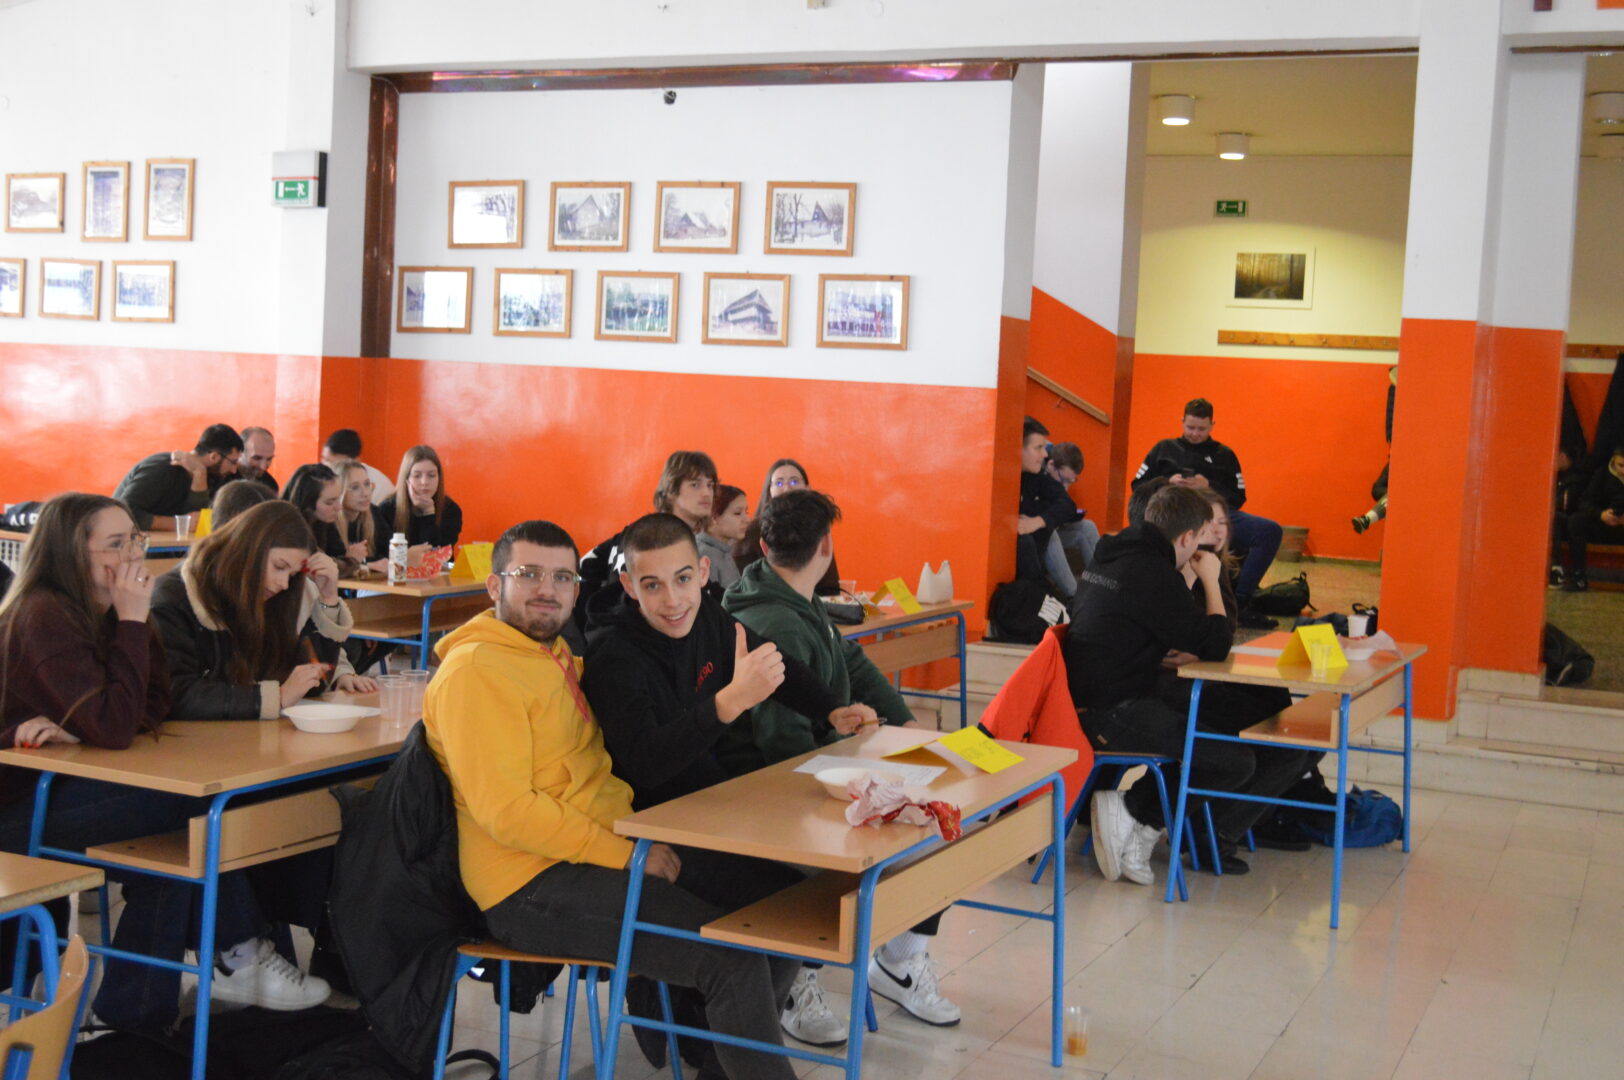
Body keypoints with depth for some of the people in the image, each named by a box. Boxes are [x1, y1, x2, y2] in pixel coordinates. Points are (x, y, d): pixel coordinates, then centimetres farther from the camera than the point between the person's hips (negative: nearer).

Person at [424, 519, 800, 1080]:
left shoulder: (554, 655, 16)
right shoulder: (476, 670, -13)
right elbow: (507, 812, -20)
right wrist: (627, 854, -17)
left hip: (617, 847, 10)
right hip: (535, 887, -10)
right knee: (735, 956, -20)